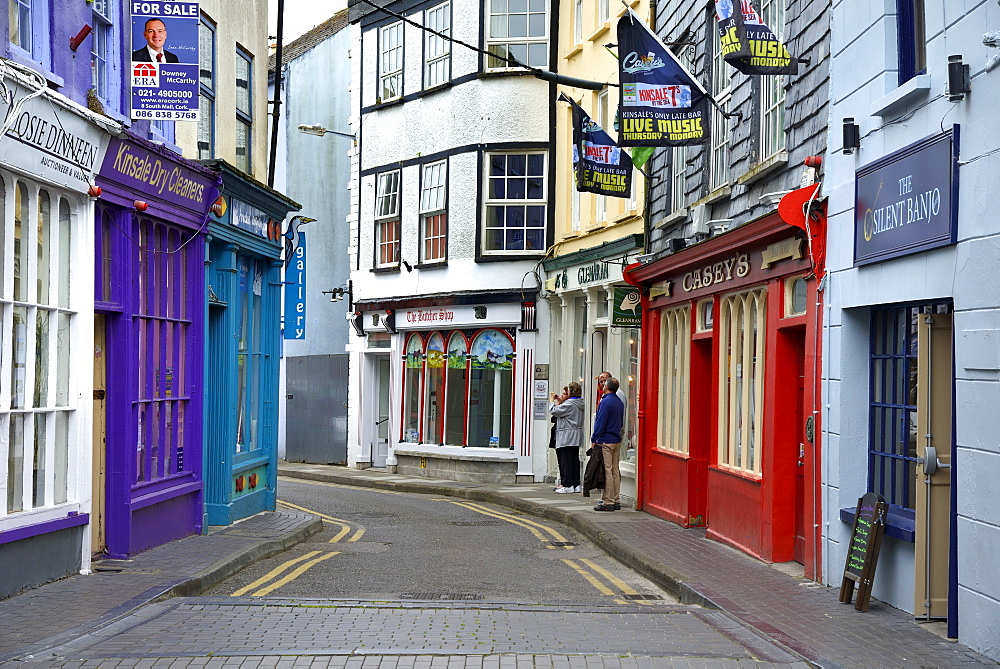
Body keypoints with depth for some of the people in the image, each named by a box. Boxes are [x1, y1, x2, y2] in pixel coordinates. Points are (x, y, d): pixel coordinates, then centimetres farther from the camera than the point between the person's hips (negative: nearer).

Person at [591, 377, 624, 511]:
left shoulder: (606, 402, -15)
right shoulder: (619, 402, 13)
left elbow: (600, 423, -17)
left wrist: (594, 439, -11)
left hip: (606, 441, -9)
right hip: (617, 440, 9)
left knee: (607, 471, -7)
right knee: (615, 471, 11)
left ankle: (608, 502, -6)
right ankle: (616, 501, 14)